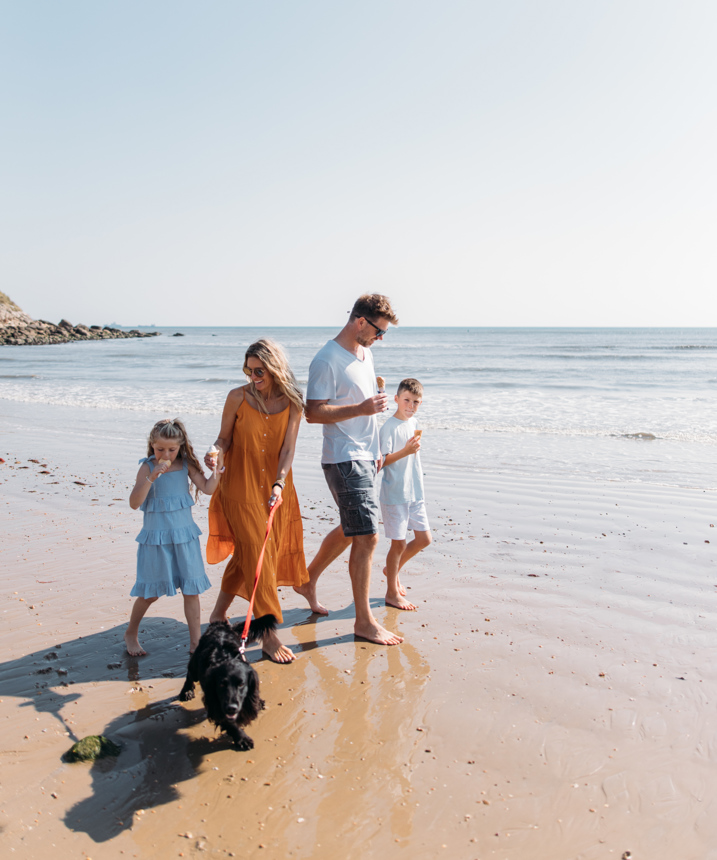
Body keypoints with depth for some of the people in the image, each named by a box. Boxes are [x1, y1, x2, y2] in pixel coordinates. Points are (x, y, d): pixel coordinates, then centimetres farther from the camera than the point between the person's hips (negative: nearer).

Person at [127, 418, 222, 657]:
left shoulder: (186, 465, -1)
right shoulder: (147, 467, -10)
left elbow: (207, 489, -3)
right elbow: (134, 503, -18)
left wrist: (216, 471, -20)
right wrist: (152, 477, -30)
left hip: (184, 536, 3)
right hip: (156, 538, -3)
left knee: (192, 590, 4)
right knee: (151, 592, 10)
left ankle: (196, 642, 16)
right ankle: (131, 634, 35)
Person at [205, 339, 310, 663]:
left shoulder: (292, 402, -5)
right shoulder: (238, 397, -8)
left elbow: (288, 448, -10)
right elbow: (224, 437, 0)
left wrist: (279, 484, -24)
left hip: (275, 490, 3)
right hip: (240, 489, -3)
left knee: (245, 555, 13)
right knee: (258, 557, -5)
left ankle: (218, 614, 34)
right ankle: (269, 636, 3)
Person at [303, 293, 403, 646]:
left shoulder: (365, 353, 14)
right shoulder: (326, 360, -15)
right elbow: (314, 413, -18)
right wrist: (361, 408, -25)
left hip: (364, 457, 9)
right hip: (344, 460, -9)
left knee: (351, 530, 19)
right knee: (366, 537, -7)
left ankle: (308, 579, 39)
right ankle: (364, 621, 5)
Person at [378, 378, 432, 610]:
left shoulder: (413, 422, 11)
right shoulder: (389, 427, -14)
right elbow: (382, 460, -20)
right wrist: (405, 451, -31)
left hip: (415, 493, 8)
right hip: (394, 494, -8)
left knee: (424, 539, 11)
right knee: (399, 543, 0)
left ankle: (392, 569, 32)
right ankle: (392, 593, 15)